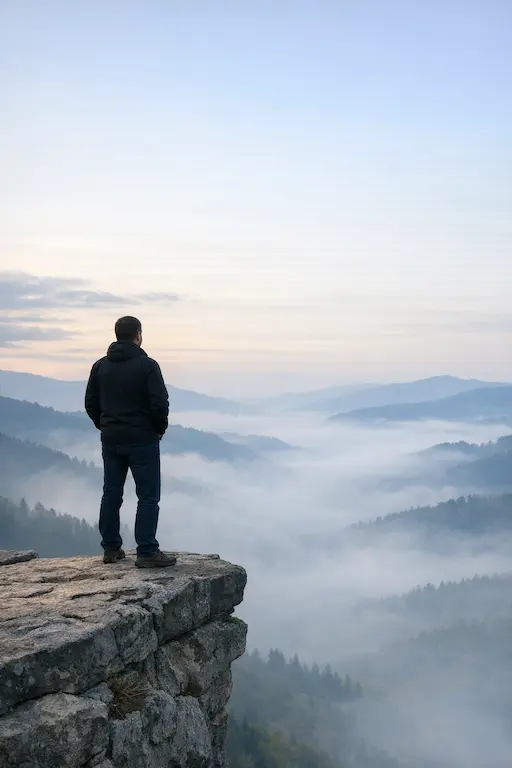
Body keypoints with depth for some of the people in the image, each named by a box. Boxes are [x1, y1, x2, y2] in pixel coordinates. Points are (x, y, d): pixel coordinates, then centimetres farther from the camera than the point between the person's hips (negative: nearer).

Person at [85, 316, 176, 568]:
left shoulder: (101, 366, 6)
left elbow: (91, 403, 8)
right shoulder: (147, 365, -12)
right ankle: (147, 552, -4)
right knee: (148, 496, -1)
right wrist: (160, 429, 1)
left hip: (110, 441, 6)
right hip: (142, 440, -6)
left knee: (111, 494, 13)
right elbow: (160, 404, -16)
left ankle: (111, 548, 17)